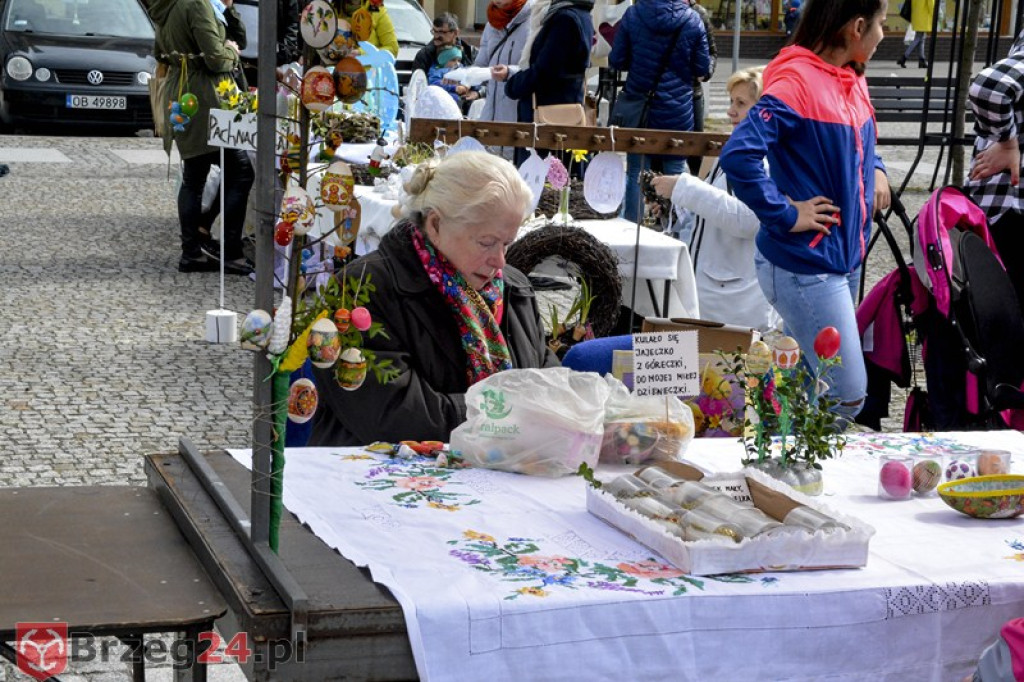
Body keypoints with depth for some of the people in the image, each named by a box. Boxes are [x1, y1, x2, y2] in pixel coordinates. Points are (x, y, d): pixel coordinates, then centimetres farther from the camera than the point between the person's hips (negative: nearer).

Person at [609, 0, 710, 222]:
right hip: (677, 112, -1)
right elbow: (703, 69, -1)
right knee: (675, 174, 7)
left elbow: (616, 62, -1)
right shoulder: (693, 20, -6)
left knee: (636, 174, 8)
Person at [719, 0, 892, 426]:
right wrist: (786, 214, -22)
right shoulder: (798, 83, -19)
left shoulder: (853, 81, 9)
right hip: (804, 266, -9)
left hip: (845, 258, 9)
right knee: (847, 396, -5)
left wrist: (875, 170, 10)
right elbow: (739, 155, -30)